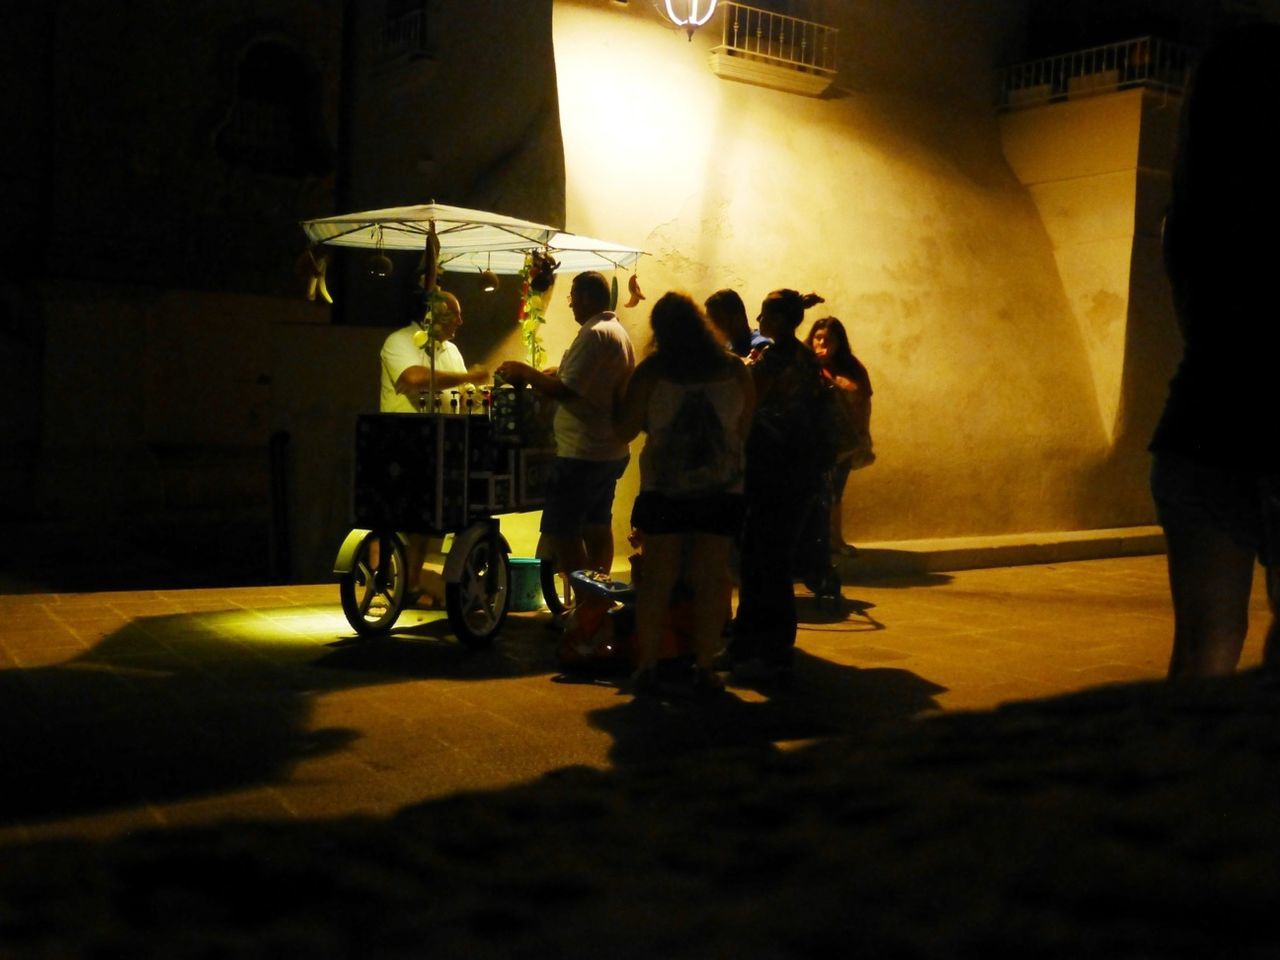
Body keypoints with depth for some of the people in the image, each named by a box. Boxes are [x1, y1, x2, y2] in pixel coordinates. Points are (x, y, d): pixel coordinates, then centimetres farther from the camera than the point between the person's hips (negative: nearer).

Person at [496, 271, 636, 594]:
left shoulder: (594, 335, -19)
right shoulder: (618, 331, 14)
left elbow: (565, 390, -23)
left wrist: (523, 371, -10)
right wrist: (536, 375, 11)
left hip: (582, 454, -10)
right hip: (610, 450, 10)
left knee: (561, 531, -3)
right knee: (597, 526, 16)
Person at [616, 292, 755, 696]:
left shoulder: (651, 370, -6)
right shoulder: (735, 370, 3)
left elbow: (625, 429, -4)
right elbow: (743, 429, 10)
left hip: (663, 489, -2)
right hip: (722, 489, 2)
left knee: (656, 578, 7)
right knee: (711, 578, 7)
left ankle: (647, 667, 11)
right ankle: (705, 669, 10)